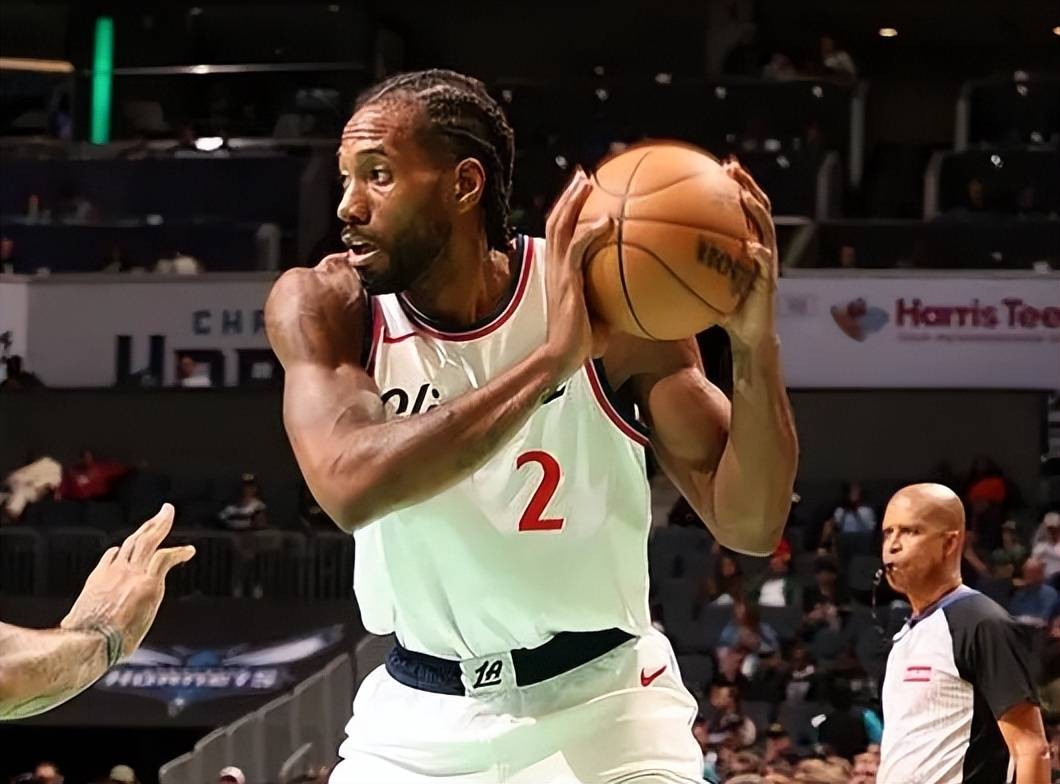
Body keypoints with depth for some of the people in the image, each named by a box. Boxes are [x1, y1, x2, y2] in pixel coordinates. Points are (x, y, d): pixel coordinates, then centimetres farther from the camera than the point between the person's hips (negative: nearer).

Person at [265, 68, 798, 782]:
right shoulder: (321, 306, -10)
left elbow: (748, 526, -12)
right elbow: (350, 487, -29)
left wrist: (755, 342, -28)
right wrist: (551, 359, -33)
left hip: (596, 698, -1)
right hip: (419, 711, 2)